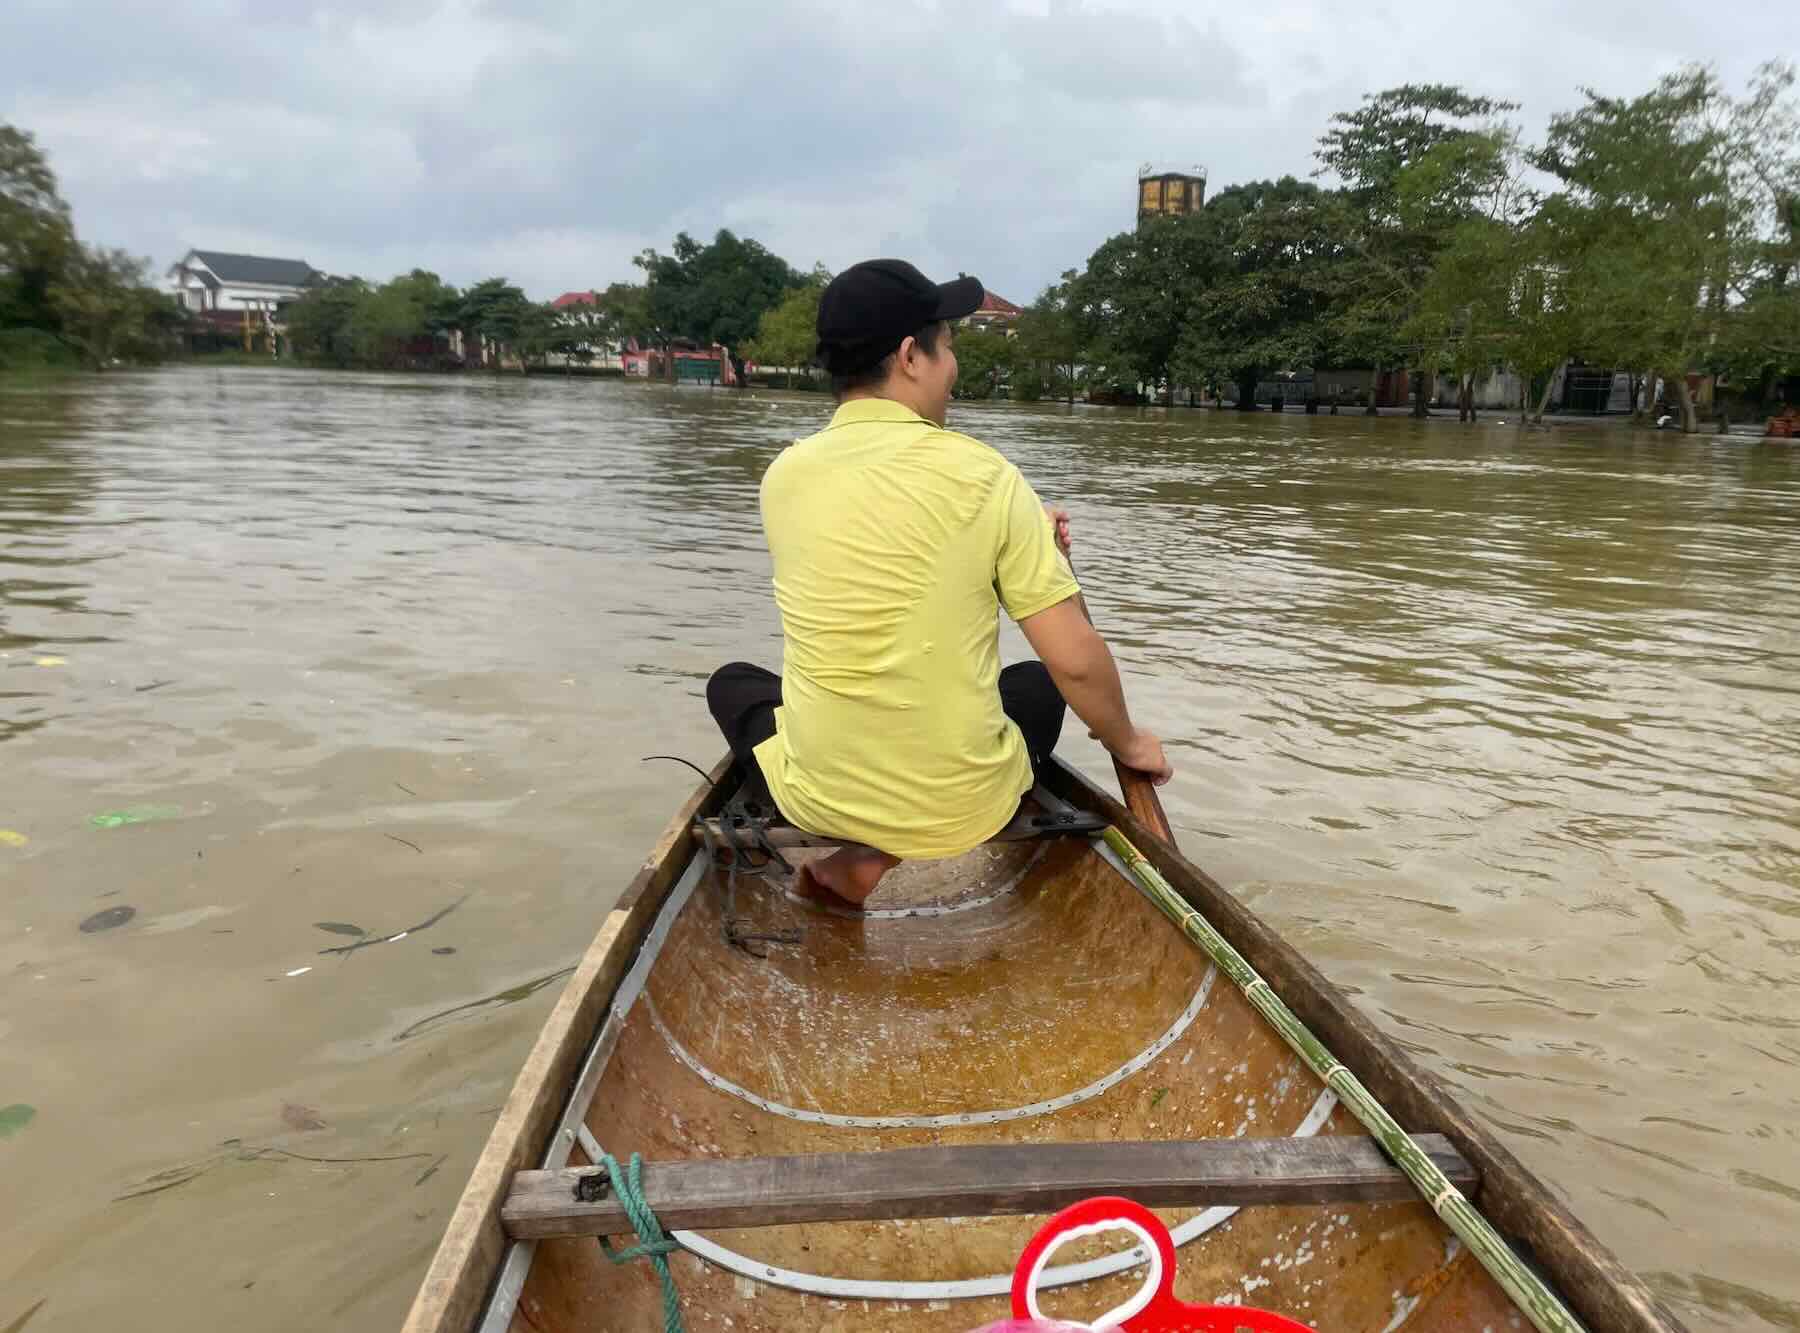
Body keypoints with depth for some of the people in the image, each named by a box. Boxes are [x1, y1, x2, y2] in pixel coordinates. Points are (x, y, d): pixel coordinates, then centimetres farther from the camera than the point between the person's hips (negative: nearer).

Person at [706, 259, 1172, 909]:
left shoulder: (785, 474, -3)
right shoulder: (984, 475, -13)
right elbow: (1078, 661, -12)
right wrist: (1126, 742, 8)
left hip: (821, 800, 4)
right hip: (963, 806, -3)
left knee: (731, 681, 33)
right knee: (1041, 683, 29)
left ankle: (866, 856, 14)